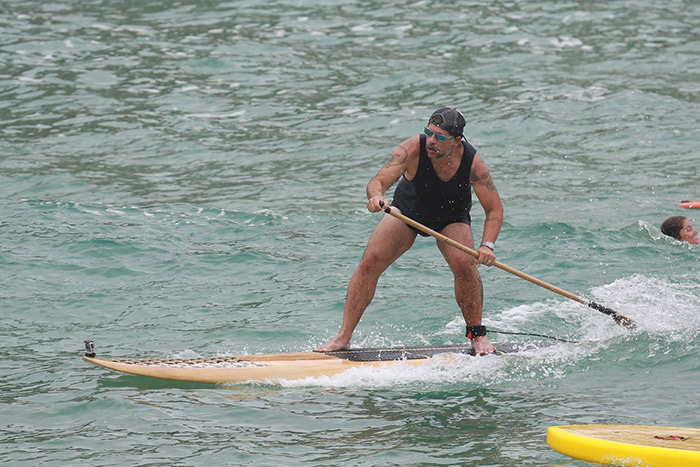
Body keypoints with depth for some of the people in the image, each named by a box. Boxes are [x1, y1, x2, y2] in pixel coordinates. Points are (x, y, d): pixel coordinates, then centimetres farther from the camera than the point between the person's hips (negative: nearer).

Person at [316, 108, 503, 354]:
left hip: (451, 219, 0)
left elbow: (494, 208, -20)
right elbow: (378, 181, -38)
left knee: (464, 265, -26)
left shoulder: (472, 162, -28)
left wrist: (487, 245, -35)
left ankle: (477, 334, -3)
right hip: (407, 211, 0)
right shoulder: (413, 149, -32)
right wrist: (376, 196, -63)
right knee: (370, 262, -17)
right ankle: (343, 336, -9)